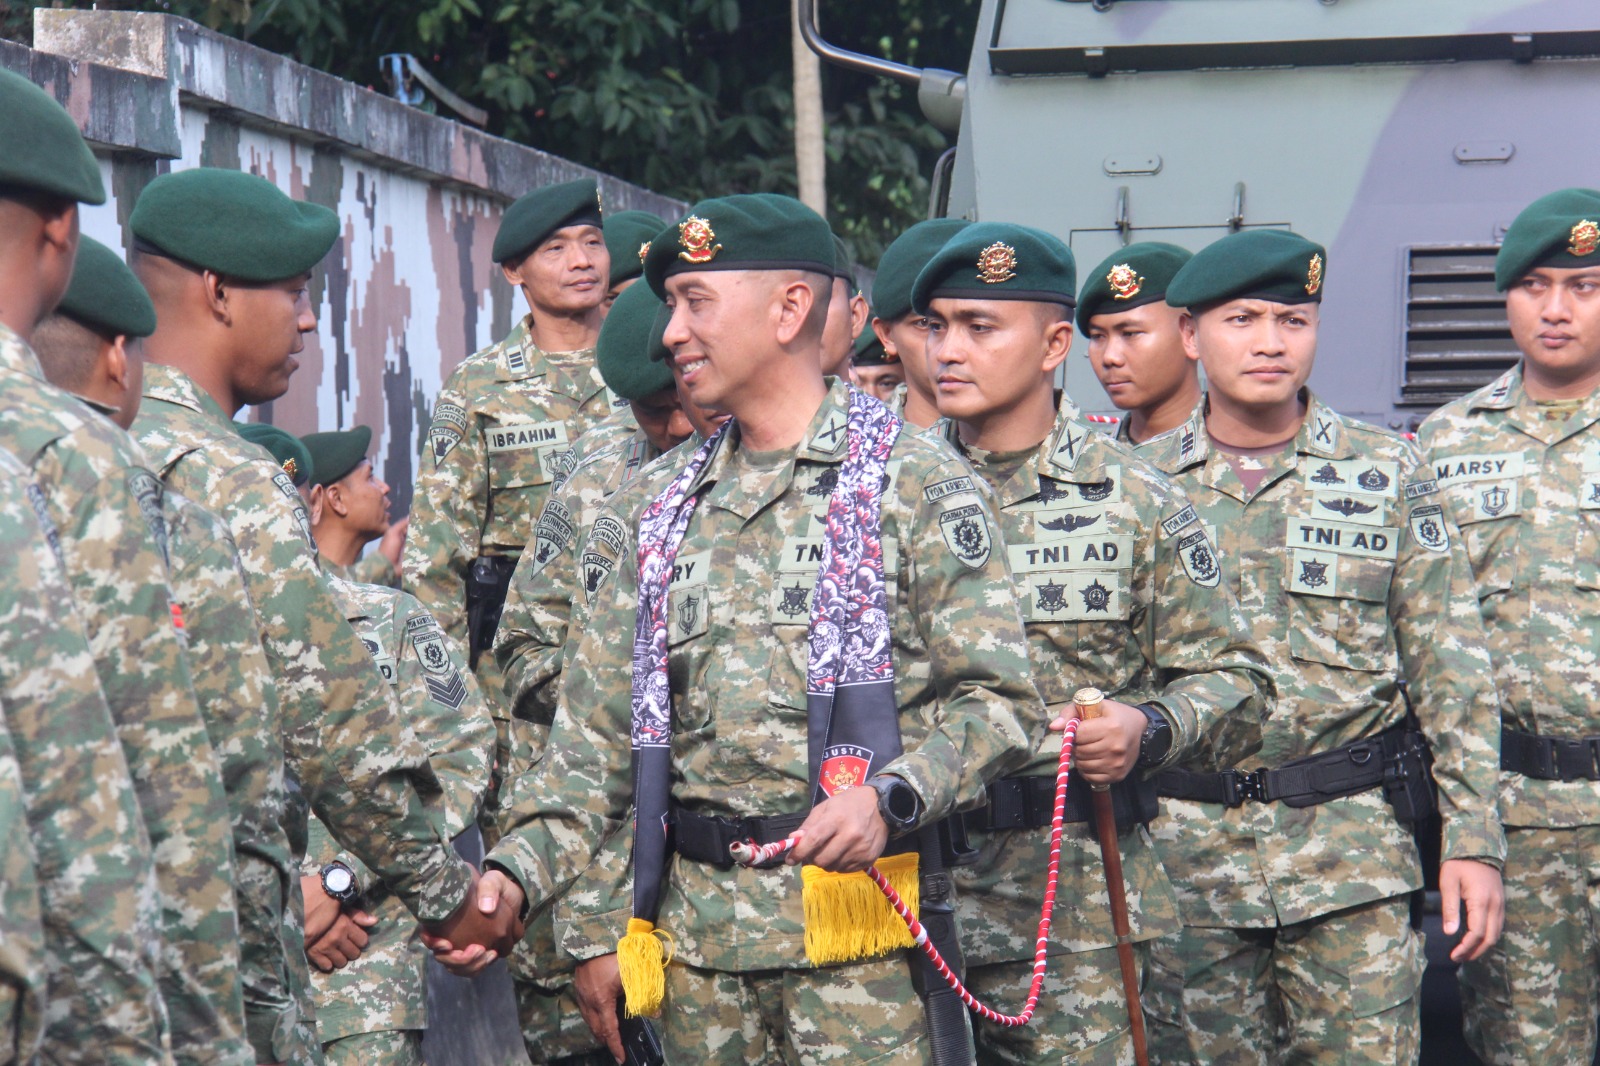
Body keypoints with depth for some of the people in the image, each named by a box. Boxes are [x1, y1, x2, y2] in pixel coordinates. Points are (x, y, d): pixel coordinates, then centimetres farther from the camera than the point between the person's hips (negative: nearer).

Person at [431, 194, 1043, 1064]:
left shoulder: (914, 486, -1)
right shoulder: (655, 509, 15)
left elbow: (998, 699, -5)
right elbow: (597, 731, 15)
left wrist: (891, 796, -21)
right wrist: (516, 871, 5)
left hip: (855, 933, -5)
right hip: (696, 932, 5)